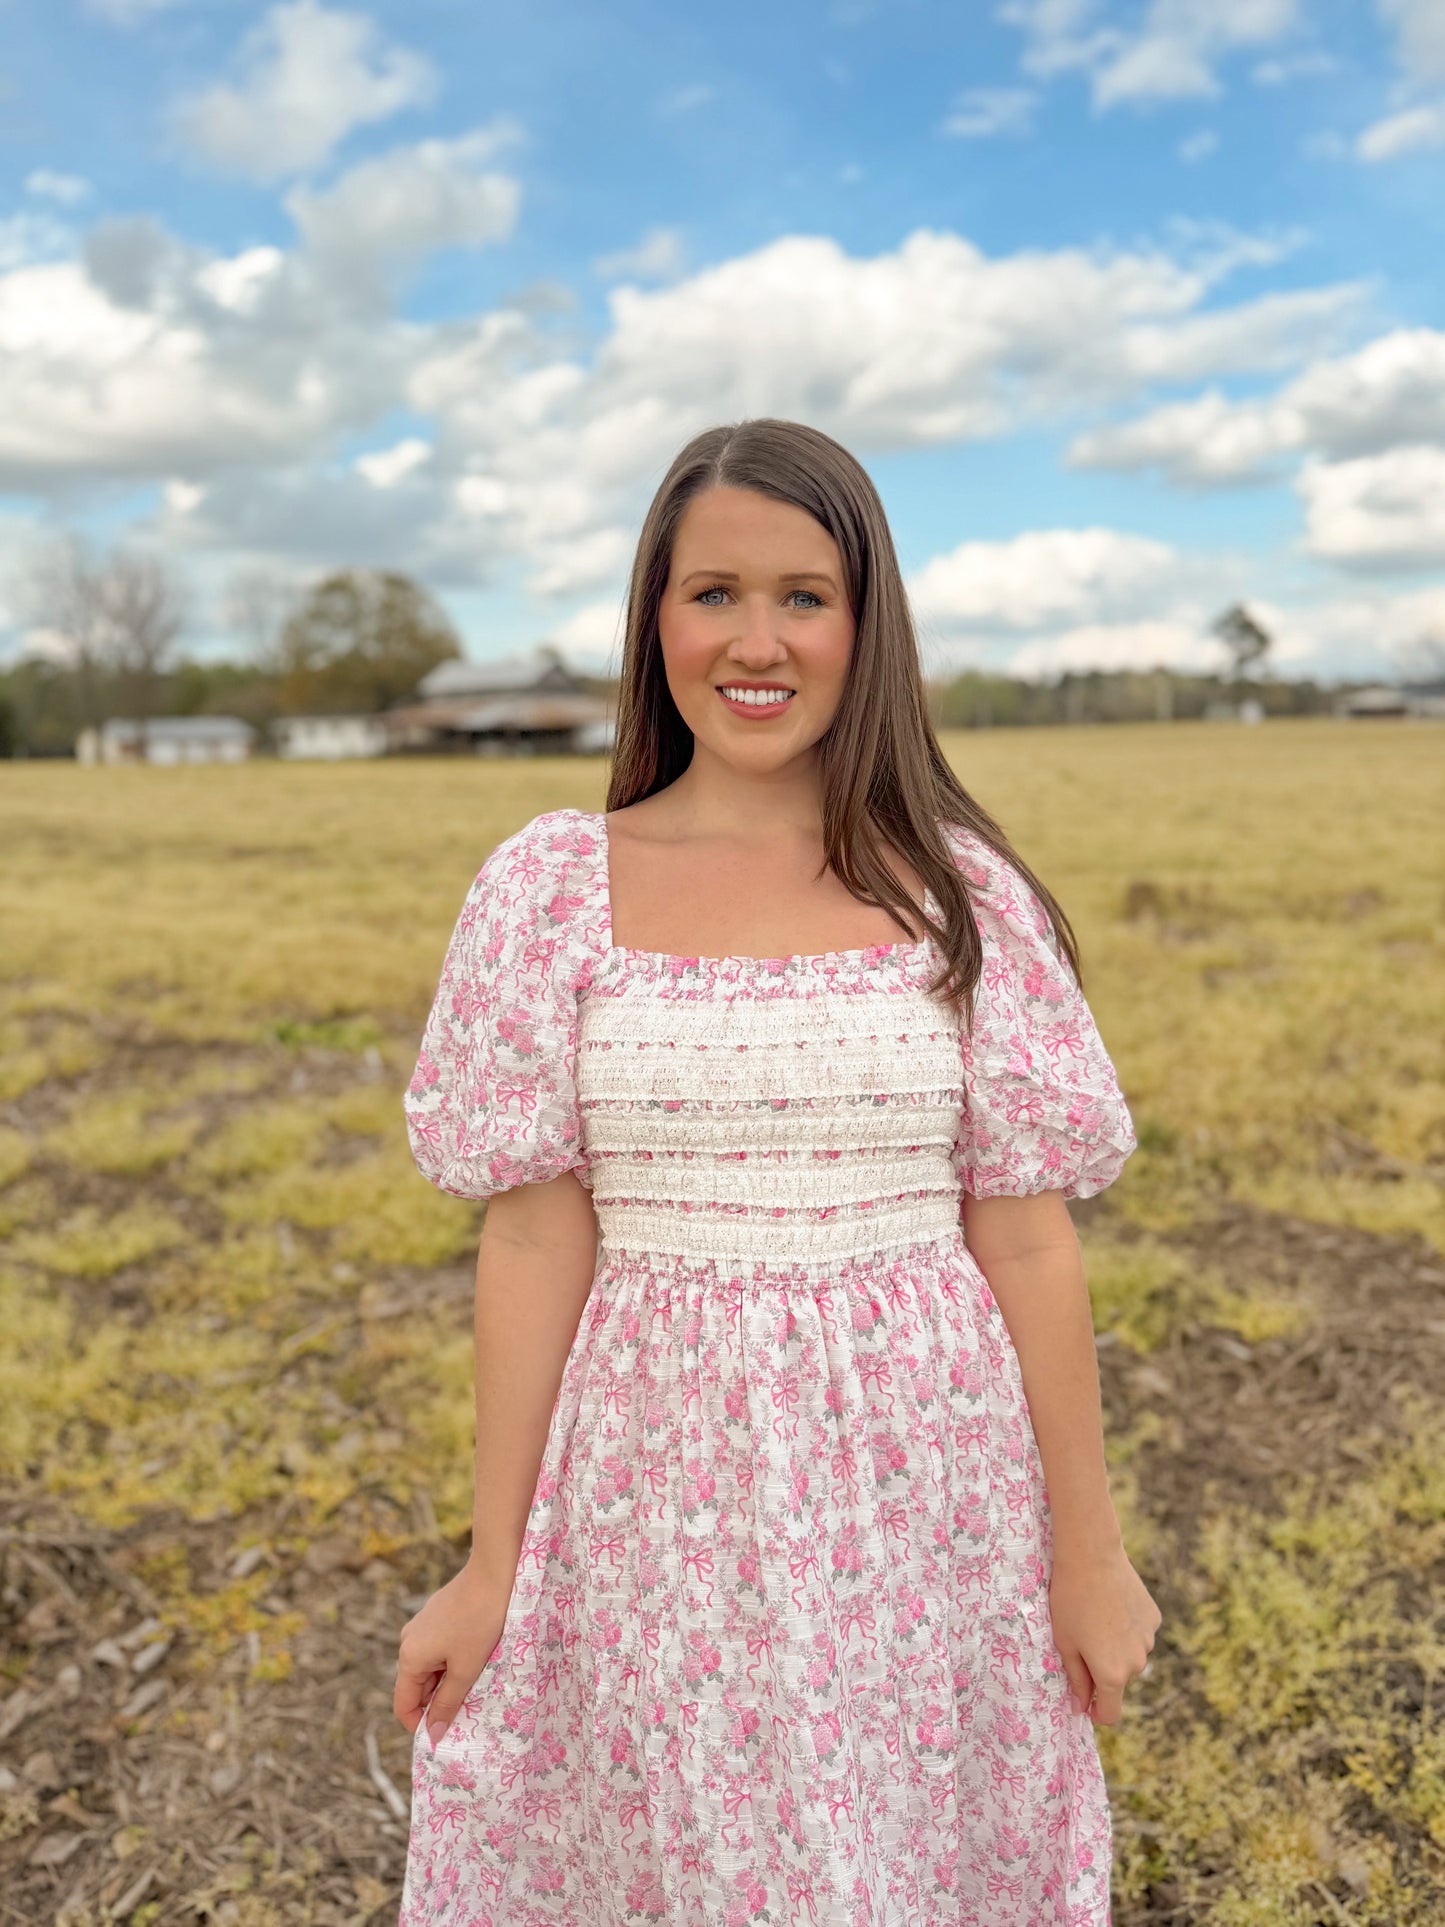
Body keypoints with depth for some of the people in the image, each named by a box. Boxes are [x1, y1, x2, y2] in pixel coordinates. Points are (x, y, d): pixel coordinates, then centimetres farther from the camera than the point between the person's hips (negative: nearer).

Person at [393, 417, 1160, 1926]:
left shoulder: (963, 891, -4)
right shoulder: (553, 887, -5)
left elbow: (1025, 1235, -2)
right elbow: (536, 1234, -4)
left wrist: (1088, 1552, 2)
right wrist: (493, 1564, -1)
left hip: (921, 1479, 1)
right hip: (661, 1488, 0)